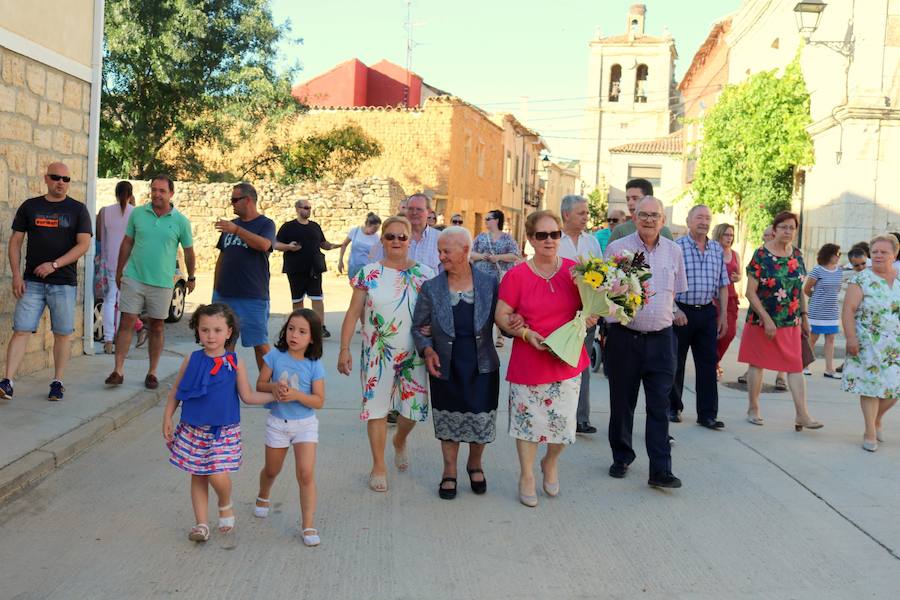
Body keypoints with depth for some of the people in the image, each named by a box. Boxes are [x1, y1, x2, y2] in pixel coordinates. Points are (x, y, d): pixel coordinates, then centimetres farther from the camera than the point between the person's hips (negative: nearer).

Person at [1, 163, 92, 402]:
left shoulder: (77, 209, 3)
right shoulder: (29, 206, 8)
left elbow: (84, 244, -6)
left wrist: (54, 264, -15)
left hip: (64, 282, -1)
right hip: (32, 281, 1)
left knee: (62, 333, 4)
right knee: (21, 330, -5)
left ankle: (58, 382, 14)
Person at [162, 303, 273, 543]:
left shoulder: (235, 363, -4)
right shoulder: (192, 360, -1)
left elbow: (248, 396, 0)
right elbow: (175, 392, 7)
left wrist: (275, 395, -8)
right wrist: (167, 419, 3)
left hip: (224, 431, -2)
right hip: (193, 430, 2)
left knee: (218, 476, -12)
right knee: (198, 476, 8)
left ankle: (225, 506, 19)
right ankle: (202, 523, 20)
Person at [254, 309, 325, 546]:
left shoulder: (314, 366, -12)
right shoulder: (275, 356, -9)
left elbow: (319, 401, -12)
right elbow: (259, 385, -3)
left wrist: (297, 395, -28)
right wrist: (274, 387, -24)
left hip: (305, 424, -2)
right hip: (277, 422, 2)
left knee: (306, 474, -12)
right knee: (272, 470, 21)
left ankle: (308, 525, -3)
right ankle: (263, 497, 54)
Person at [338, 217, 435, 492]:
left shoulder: (424, 274, 1)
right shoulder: (369, 273, -1)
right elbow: (353, 313, 0)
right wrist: (344, 349, -4)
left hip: (414, 353, 1)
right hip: (377, 353, -1)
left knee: (413, 407, 7)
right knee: (376, 406, 3)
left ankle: (400, 441, 41)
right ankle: (379, 466, 19)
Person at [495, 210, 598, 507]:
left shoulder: (574, 270, 0)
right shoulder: (516, 275, -8)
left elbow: (590, 309, 11)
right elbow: (501, 316, -4)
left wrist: (589, 319, -11)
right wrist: (526, 333, -17)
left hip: (567, 359, 2)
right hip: (528, 363, -2)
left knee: (563, 422, 7)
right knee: (528, 420, 9)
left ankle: (551, 462, 39)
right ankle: (526, 475, 30)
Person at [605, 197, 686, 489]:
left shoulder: (673, 251, 7)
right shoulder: (617, 248, -3)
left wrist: (659, 311, 7)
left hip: (660, 337, 2)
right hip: (624, 336, -2)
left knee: (659, 406, -2)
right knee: (622, 402, 9)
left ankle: (660, 470, 1)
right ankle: (622, 457, 27)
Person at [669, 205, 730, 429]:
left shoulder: (717, 249, 10)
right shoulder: (676, 247, -6)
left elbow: (722, 285, 14)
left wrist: (723, 315, 10)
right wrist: (675, 309, -16)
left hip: (707, 312, 4)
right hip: (681, 312, -4)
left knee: (708, 363, 2)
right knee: (675, 363, 8)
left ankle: (707, 414, 7)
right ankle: (673, 408, 22)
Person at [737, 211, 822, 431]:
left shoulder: (797, 254, 6)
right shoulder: (761, 255, -10)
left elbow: (800, 288, 16)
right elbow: (750, 292, -12)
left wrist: (804, 316, 12)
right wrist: (766, 319, -16)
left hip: (791, 322, 4)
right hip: (761, 320, -4)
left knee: (796, 366, -2)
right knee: (757, 364, 8)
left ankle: (802, 414, -2)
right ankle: (753, 409, 21)